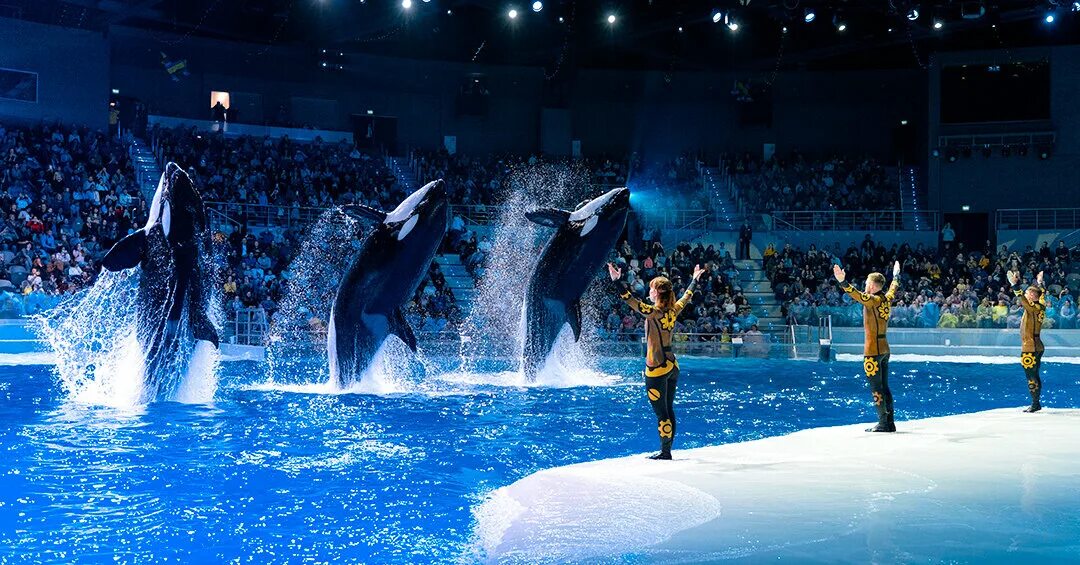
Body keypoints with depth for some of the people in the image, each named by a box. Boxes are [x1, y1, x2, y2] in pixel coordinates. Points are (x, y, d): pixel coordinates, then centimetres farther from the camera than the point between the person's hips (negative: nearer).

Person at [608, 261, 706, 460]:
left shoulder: (654, 312, -16)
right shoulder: (673, 311, 4)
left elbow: (631, 301, -27)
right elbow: (686, 297, 24)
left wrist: (617, 281, -30)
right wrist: (695, 280, 40)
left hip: (657, 369, -8)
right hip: (672, 367, 8)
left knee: (661, 413, -3)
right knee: (669, 411, 12)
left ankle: (665, 452, -1)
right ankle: (667, 450, 16)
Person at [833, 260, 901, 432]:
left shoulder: (873, 300, -14)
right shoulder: (887, 299, 9)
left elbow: (858, 295, -33)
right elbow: (894, 289, 30)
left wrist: (843, 282, -46)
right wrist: (896, 275, 50)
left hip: (873, 350, -9)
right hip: (884, 348, 9)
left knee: (876, 388, -5)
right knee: (884, 387, 12)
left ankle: (883, 423, -6)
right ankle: (890, 423, 14)